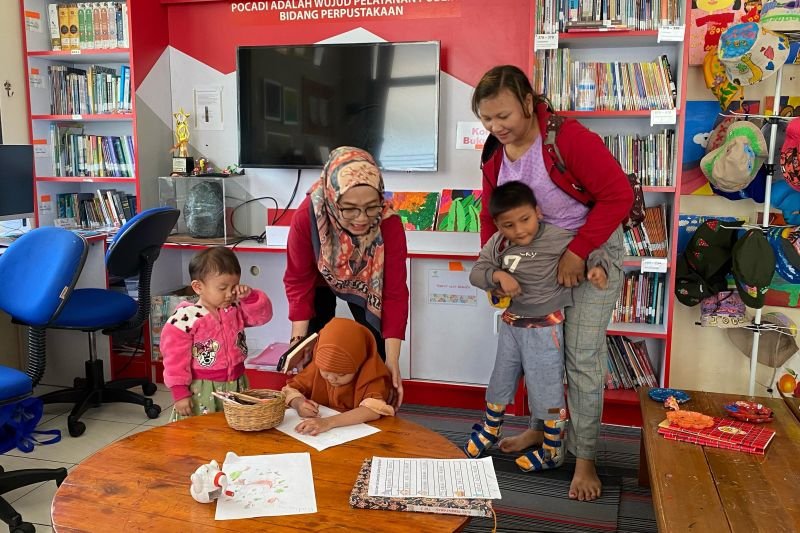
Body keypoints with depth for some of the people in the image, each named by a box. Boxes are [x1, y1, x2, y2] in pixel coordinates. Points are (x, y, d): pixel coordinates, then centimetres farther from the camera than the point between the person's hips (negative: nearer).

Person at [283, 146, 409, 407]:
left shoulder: (390, 224, -38)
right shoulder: (306, 217, -38)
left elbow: (395, 293, -32)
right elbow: (298, 281, -24)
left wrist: (392, 361, -35)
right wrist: (298, 339, -30)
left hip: (367, 283, 0)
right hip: (320, 280, 0)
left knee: (376, 351, -5)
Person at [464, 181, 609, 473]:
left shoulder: (558, 238, -19)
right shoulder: (497, 243, -6)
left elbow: (590, 247, -10)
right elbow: (476, 272, -6)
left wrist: (597, 268, -28)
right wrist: (498, 275, -24)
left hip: (545, 327, -5)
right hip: (511, 324, 5)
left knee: (547, 389, 4)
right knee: (500, 381, 21)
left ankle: (553, 449, 24)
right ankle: (489, 431, 46)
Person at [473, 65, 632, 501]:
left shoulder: (569, 137, -24)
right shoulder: (495, 153, -4)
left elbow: (618, 194, -23)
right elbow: (490, 216, 3)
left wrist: (578, 252, -25)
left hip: (592, 251, -6)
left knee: (581, 358, -4)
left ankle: (585, 460, 11)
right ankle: (543, 430, 34)